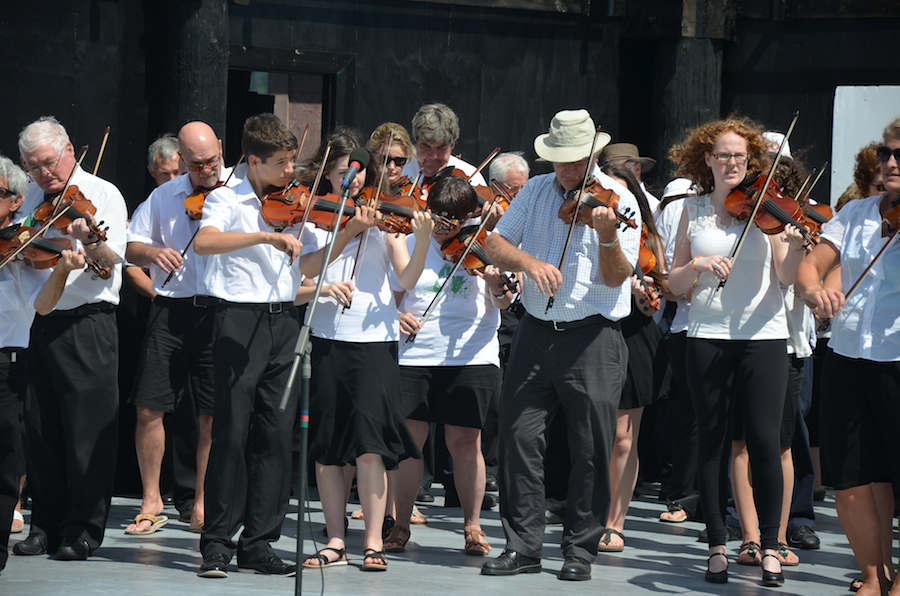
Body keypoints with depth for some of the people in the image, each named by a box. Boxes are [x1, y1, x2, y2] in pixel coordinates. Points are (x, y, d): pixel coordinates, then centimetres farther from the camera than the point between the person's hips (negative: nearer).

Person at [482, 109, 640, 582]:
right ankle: (523, 545, 7)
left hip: (593, 337, -4)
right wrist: (529, 262, -14)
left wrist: (608, 236, -29)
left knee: (591, 450, -1)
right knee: (518, 436, -1)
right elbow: (495, 244, 5)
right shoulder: (536, 192, 11)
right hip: (537, 331, 4)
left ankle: (581, 549, 9)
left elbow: (616, 277, -10)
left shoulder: (617, 200, -2)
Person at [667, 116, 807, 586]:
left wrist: (796, 248, -26)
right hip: (707, 337, 2)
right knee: (713, 441, 3)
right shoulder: (694, 211, 8)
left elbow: (785, 277, -7)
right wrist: (696, 265, -13)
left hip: (762, 336, -2)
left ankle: (770, 547, 2)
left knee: (763, 440, -8)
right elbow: (675, 284, 6)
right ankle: (717, 547, 10)